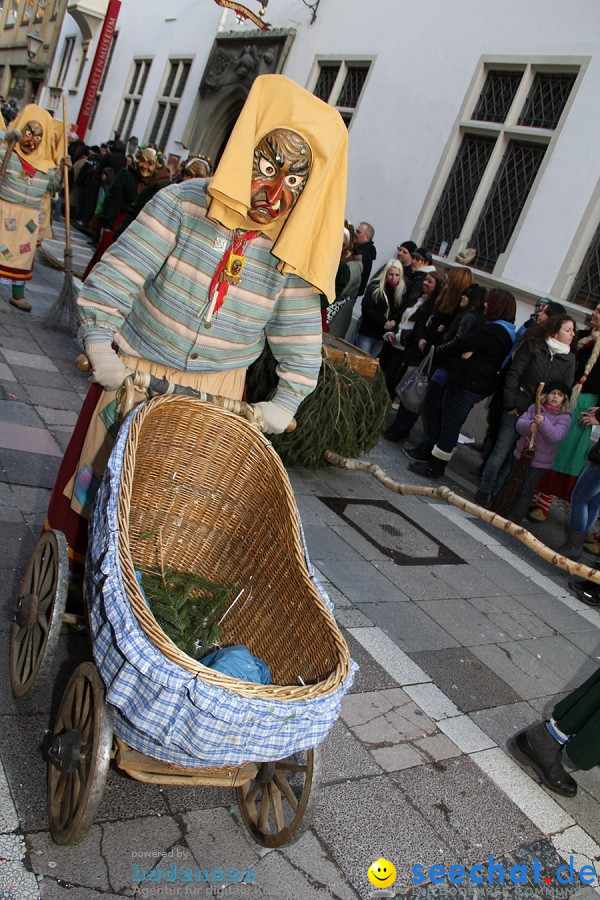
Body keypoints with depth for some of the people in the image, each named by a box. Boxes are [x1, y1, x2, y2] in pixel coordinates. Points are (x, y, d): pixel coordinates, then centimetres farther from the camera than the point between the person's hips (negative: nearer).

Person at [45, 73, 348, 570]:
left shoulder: (292, 254, -8)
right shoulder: (182, 204, -16)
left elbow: (300, 337, -1)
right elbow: (116, 273, -16)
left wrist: (288, 398, -7)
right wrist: (99, 340, -20)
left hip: (217, 392, 2)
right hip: (138, 373, -1)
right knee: (104, 471, 12)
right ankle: (71, 555, 35)